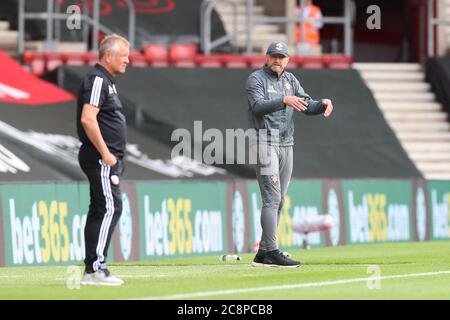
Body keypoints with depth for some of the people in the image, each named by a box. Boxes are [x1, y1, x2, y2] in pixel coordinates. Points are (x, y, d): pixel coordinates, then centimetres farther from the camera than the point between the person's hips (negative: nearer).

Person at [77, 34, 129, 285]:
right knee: (110, 208, -14)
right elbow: (87, 119, -23)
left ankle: (92, 270, 12)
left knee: (100, 210, 10)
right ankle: (96, 267, -16)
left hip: (107, 158, 11)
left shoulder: (107, 81, 19)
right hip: (100, 158, -11)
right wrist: (105, 154, -22)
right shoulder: (97, 80, -13)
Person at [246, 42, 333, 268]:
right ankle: (271, 251, -17)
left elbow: (307, 105, 9)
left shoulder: (290, 80, 15)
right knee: (272, 198, -14)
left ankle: (263, 254, 11)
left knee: (278, 201, 7)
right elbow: (258, 105, -21)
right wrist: (284, 100, -35)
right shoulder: (256, 79, -4)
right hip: (265, 143, -7)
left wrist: (323, 104, -12)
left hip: (286, 145, 7)